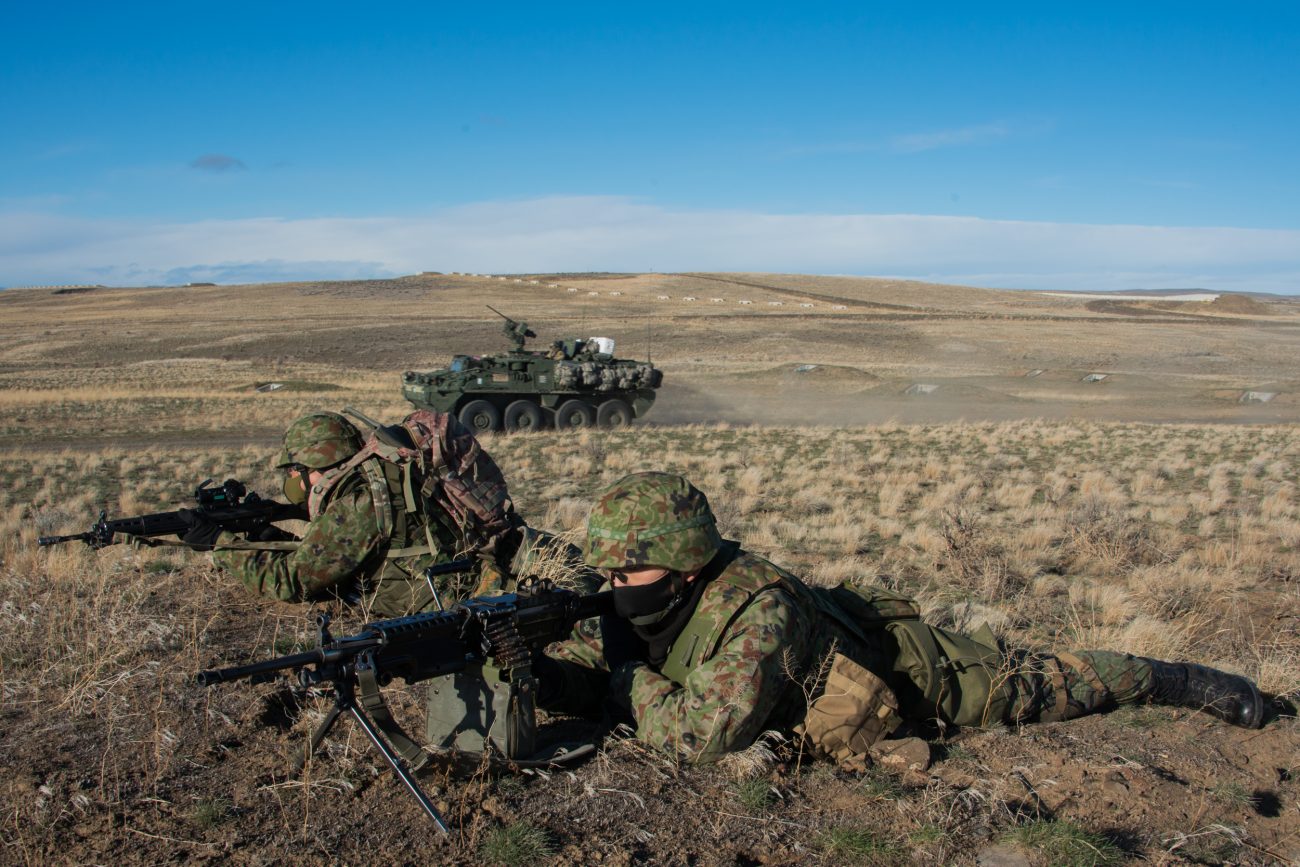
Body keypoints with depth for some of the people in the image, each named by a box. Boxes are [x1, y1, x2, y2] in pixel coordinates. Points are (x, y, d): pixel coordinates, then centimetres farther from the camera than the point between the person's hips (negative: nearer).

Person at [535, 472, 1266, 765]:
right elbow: (581, 666, -9)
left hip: (909, 669, -6)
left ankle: (1185, 681, 34)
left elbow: (701, 735, -46)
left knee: (1032, 685, 12)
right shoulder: (644, 607, -17)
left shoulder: (754, 613, -42)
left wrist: (632, 683, -33)